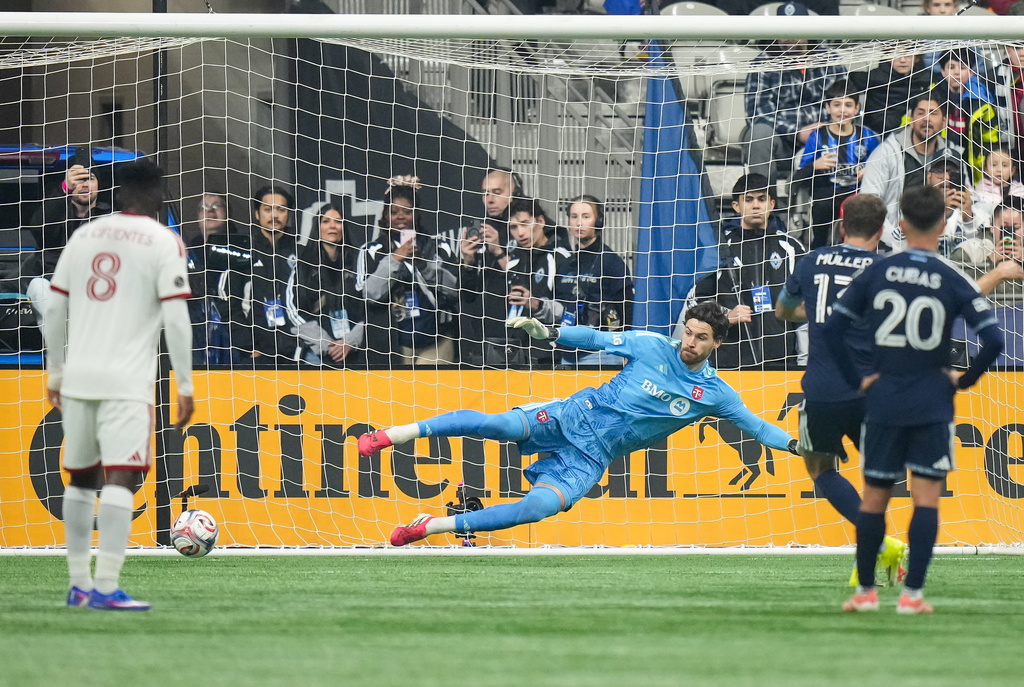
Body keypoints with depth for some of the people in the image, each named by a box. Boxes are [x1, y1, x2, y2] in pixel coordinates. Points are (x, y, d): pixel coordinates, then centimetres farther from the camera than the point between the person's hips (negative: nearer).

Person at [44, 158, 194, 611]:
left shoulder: (84, 235, 12)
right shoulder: (165, 242, -2)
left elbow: (55, 310, 13)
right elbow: (175, 318, -9)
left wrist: (55, 373, 22)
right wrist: (185, 386, -3)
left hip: (78, 378, 5)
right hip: (127, 382, -5)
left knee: (81, 478, 16)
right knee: (121, 479, -10)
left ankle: (79, 583, 21)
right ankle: (105, 587, -20)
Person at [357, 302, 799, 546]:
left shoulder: (715, 393, 3)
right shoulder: (652, 347, -1)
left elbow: (754, 425, 9)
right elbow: (597, 339, 2)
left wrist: (796, 445, -2)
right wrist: (547, 332, -10)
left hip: (592, 456, 1)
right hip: (573, 417, -1)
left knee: (540, 507, -25)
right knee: (497, 425, -28)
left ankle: (432, 527, -17)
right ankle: (395, 435, -17)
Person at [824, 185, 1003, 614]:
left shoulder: (876, 273, -1)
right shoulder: (953, 281, -7)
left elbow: (832, 328, -3)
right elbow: (993, 340, -14)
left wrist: (856, 379, 5)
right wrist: (964, 381, 0)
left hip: (883, 402, 2)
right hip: (932, 405, -2)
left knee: (874, 499, 12)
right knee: (926, 498, 1)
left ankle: (865, 591, 17)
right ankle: (912, 593, -5)